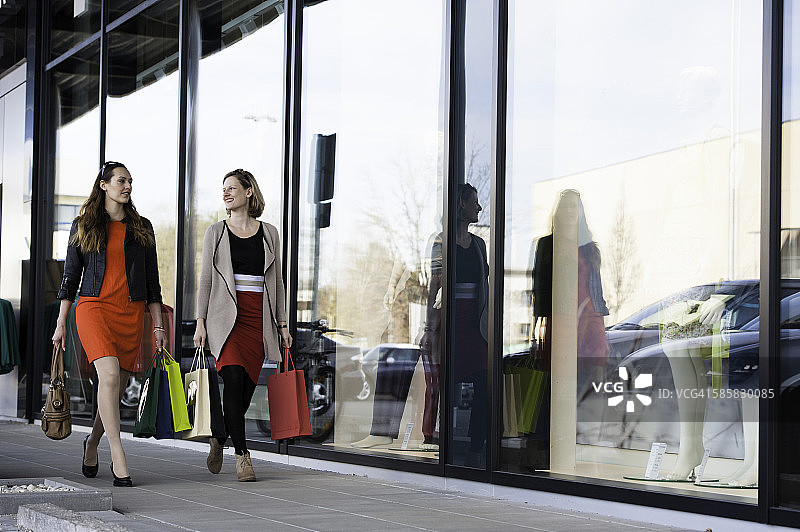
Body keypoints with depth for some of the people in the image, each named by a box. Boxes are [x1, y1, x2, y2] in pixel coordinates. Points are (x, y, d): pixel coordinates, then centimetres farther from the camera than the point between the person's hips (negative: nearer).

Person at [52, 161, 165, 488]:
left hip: (132, 312, 3)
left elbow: (151, 279, 14)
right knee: (110, 375, -22)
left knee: (116, 386, 4)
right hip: (94, 306, -3)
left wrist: (158, 325, 8)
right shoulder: (83, 226, 8)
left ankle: (93, 442, 31)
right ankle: (118, 458, -24)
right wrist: (61, 323, 5)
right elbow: (71, 275, 9)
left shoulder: (142, 227, 13)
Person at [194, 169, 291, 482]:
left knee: (246, 386, 0)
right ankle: (242, 455, -15)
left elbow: (276, 281, 13)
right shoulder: (216, 233, 7)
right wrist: (200, 322, -2)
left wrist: (283, 325, 8)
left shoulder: (269, 234, 11)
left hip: (259, 319, 2)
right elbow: (206, 279, 6)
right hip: (226, 316, -2)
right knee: (234, 379, -19)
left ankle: (219, 438, 26)